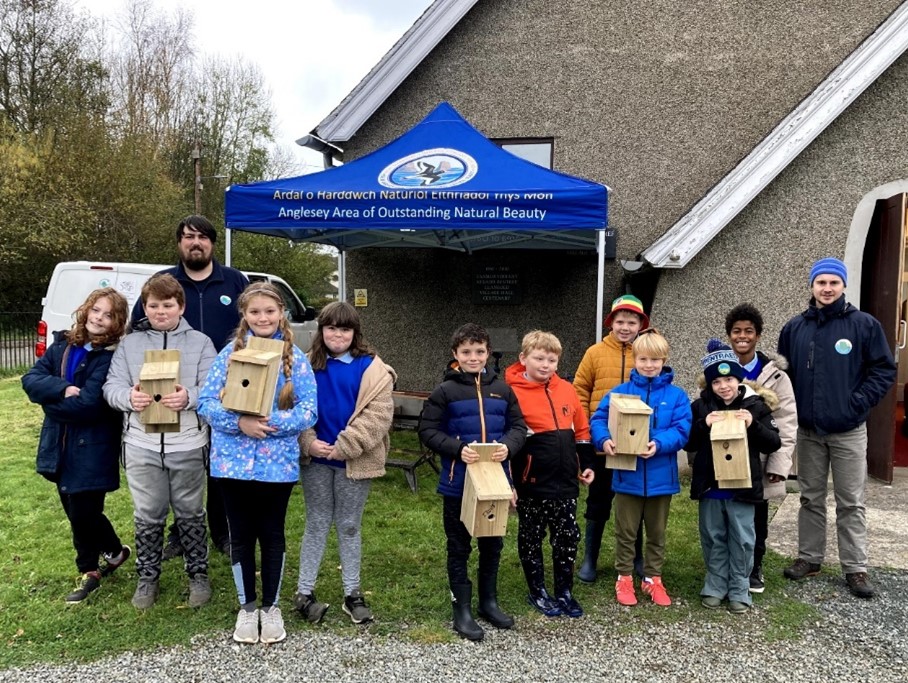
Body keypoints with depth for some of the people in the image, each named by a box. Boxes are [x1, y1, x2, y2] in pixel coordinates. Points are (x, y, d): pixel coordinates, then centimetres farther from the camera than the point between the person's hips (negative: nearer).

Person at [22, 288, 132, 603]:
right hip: (59, 446, 7)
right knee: (76, 510, 17)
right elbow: (31, 379, -4)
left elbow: (89, 404, -23)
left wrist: (51, 401, -10)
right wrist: (63, 389, -21)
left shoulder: (112, 356, -15)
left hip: (92, 449, -7)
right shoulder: (62, 345, 5)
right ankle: (115, 551, 38)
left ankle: (89, 571, 27)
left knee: (82, 513, 3)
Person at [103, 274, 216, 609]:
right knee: (148, 516, 13)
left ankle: (198, 574, 28)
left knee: (190, 514, 12)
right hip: (142, 445, 2)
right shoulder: (129, 343, 7)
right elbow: (111, 386, 1)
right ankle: (148, 577, 31)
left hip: (187, 445, -1)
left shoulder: (200, 342, 1)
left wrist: (189, 397, -27)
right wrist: (128, 397, -21)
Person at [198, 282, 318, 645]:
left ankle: (271, 607, 31)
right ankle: (247, 606, 32)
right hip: (234, 461, 1)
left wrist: (272, 423, -22)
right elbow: (206, 401, -4)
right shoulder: (230, 353, -1)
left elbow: (308, 411, -8)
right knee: (241, 536, 13)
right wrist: (239, 422, -20)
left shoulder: (295, 357, -3)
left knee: (272, 535, 12)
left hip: (277, 463, -1)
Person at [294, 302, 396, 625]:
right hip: (316, 459, 1)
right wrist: (309, 442, -16)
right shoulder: (308, 365, 3)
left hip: (354, 461, -1)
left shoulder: (372, 368, -6)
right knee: (317, 524, 11)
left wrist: (344, 446, -18)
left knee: (349, 526, 12)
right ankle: (304, 592, 21)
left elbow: (378, 414, -14)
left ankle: (352, 593, 24)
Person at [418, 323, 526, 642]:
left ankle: (489, 601, 35)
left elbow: (518, 426, 7)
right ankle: (462, 609, 21)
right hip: (458, 482, -3)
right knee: (459, 547, 8)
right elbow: (428, 431, -8)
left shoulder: (502, 389, 4)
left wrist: (508, 446, -14)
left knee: (492, 544, 17)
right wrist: (457, 449, -21)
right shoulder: (445, 391, -6)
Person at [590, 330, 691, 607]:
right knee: (626, 531, 12)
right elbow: (598, 419, -6)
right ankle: (624, 578, 28)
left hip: (661, 476, 1)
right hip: (627, 474, -1)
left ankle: (653, 578, 32)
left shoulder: (676, 395, -3)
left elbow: (682, 431, -11)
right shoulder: (619, 392, -3)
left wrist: (659, 444, -28)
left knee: (657, 532, 17)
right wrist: (604, 440, -26)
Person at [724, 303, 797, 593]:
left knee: (756, 519, 11)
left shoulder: (774, 375, -1)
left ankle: (754, 569, 29)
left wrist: (779, 464, -10)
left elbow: (787, 423, -4)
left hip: (758, 463, 0)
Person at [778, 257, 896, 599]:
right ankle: (809, 557, 24)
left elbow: (884, 370, -3)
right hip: (807, 430, 3)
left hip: (848, 431, -3)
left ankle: (855, 568, 14)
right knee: (811, 499, 13)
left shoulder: (864, 324, -5)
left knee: (851, 503, 4)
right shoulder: (794, 327, 4)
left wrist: (859, 403, -11)